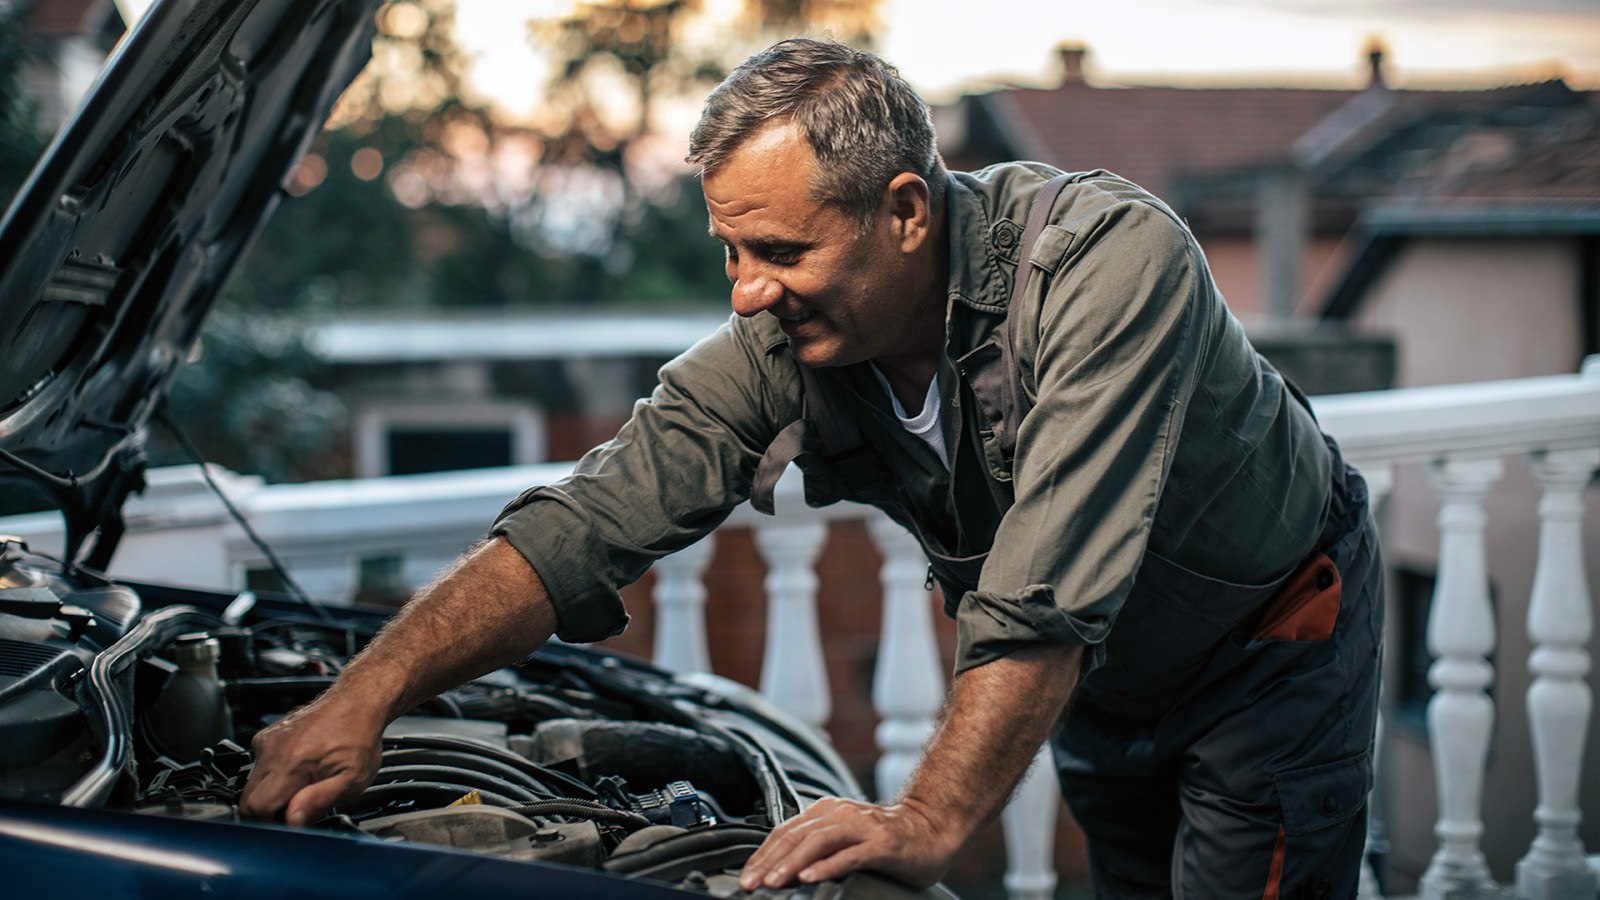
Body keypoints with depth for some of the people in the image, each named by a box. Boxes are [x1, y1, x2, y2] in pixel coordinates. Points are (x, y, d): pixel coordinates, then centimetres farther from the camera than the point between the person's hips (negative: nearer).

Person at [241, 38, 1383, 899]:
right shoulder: (781, 346, -19)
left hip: (1275, 641, -5)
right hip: (1099, 686, 6)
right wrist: (365, 696, -32)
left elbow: (1046, 596, -42)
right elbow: (584, 526, -21)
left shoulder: (1107, 257, -37)